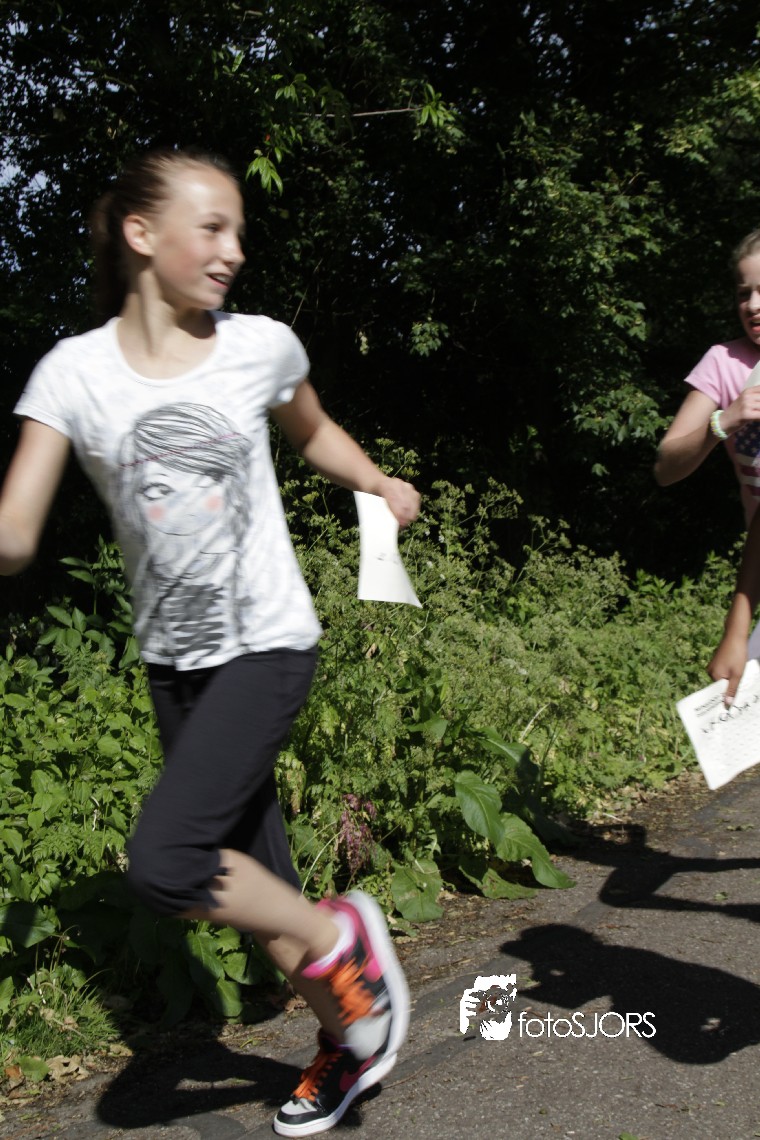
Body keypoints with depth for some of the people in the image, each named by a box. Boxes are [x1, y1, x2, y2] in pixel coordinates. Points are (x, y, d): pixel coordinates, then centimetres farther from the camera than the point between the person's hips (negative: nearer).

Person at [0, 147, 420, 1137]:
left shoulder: (261, 347, -5)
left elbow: (311, 431, 18)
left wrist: (380, 484, 4)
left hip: (268, 644, -2)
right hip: (174, 659, 3)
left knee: (164, 862, -20)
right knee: (253, 884, 11)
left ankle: (339, 936, 6)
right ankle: (350, 1033, 35)